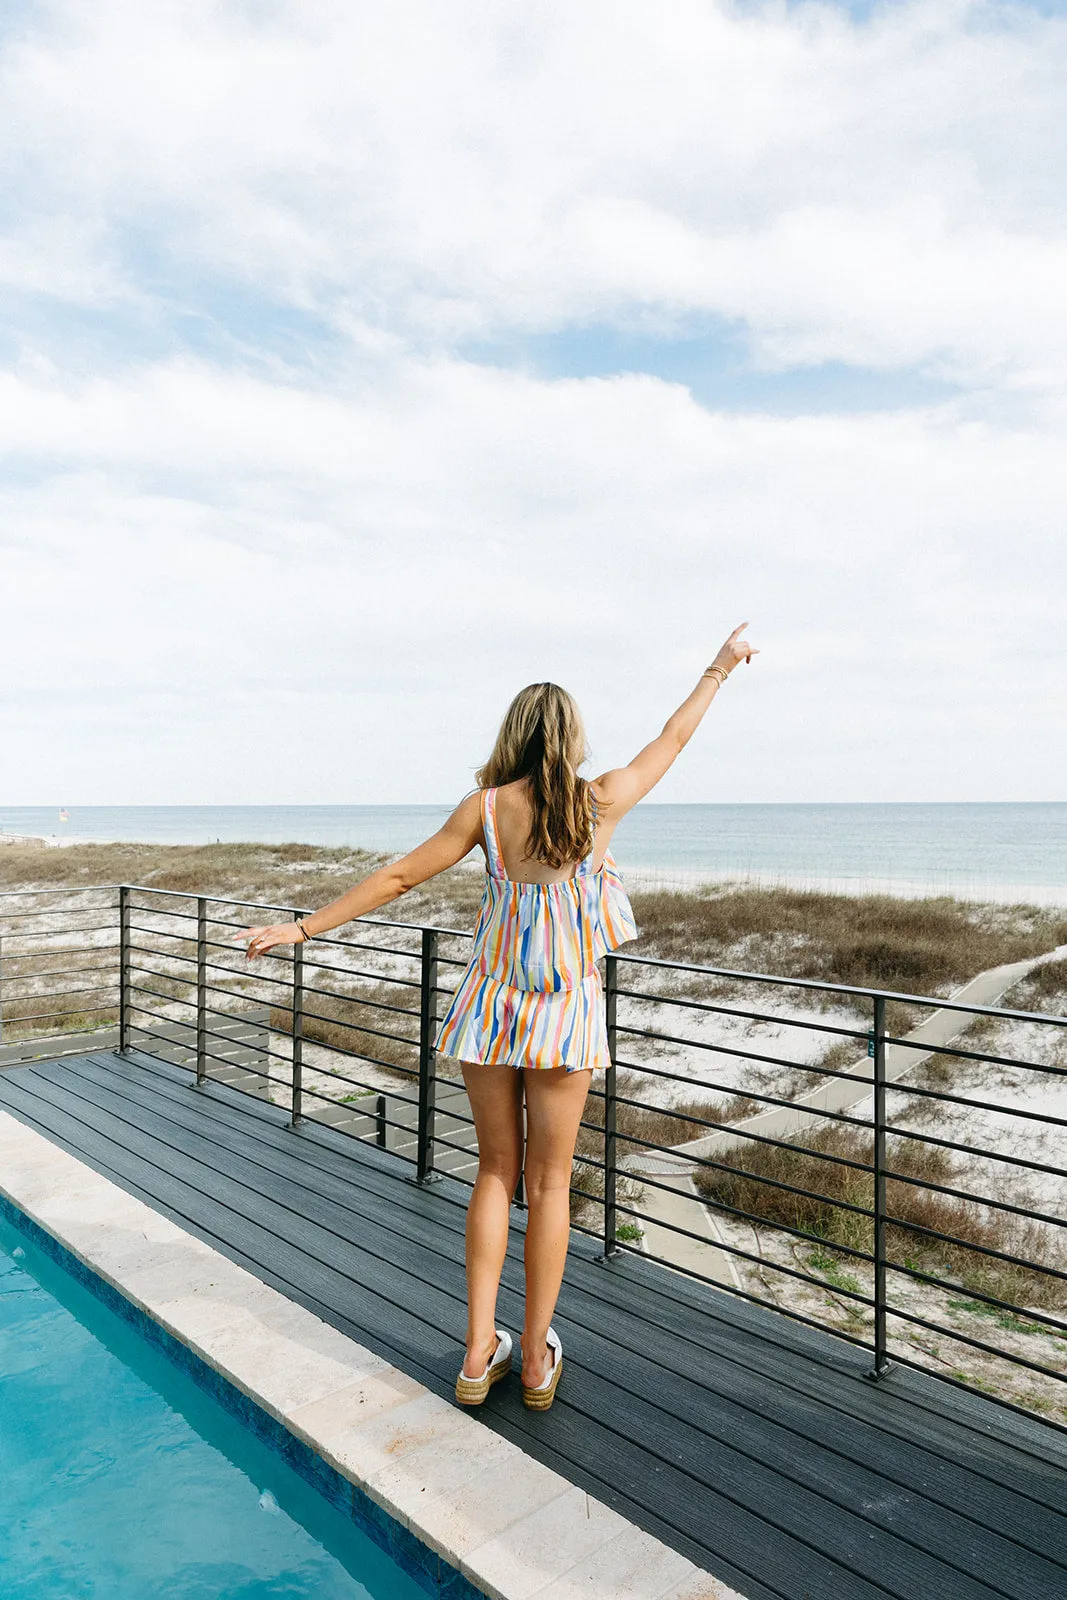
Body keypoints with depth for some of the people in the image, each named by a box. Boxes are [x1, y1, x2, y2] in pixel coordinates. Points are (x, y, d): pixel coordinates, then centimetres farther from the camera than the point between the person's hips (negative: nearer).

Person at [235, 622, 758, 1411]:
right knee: (548, 1181, 10)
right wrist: (721, 667, 25)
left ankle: (480, 1353, 21)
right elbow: (673, 738, 9)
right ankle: (537, 1358, 23)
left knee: (495, 1171, 15)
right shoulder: (599, 801, -6)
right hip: (566, 1012, -1)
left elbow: (398, 877, -3)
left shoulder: (485, 806, -5)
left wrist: (303, 928, 5)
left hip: (492, 1005, 1)